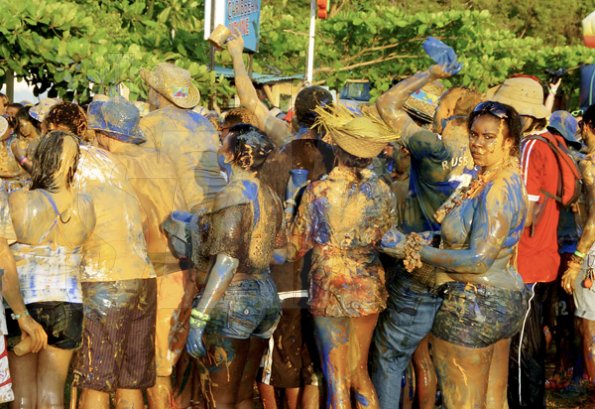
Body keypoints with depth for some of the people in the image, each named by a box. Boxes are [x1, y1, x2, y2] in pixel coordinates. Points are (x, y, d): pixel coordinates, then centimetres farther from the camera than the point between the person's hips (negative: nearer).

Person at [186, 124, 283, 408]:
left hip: (233, 298, -8)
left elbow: (227, 262, -21)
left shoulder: (232, 195, -14)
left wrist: (198, 320, -22)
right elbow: (275, 253, 10)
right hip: (265, 294, 8)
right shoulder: (270, 196, 10)